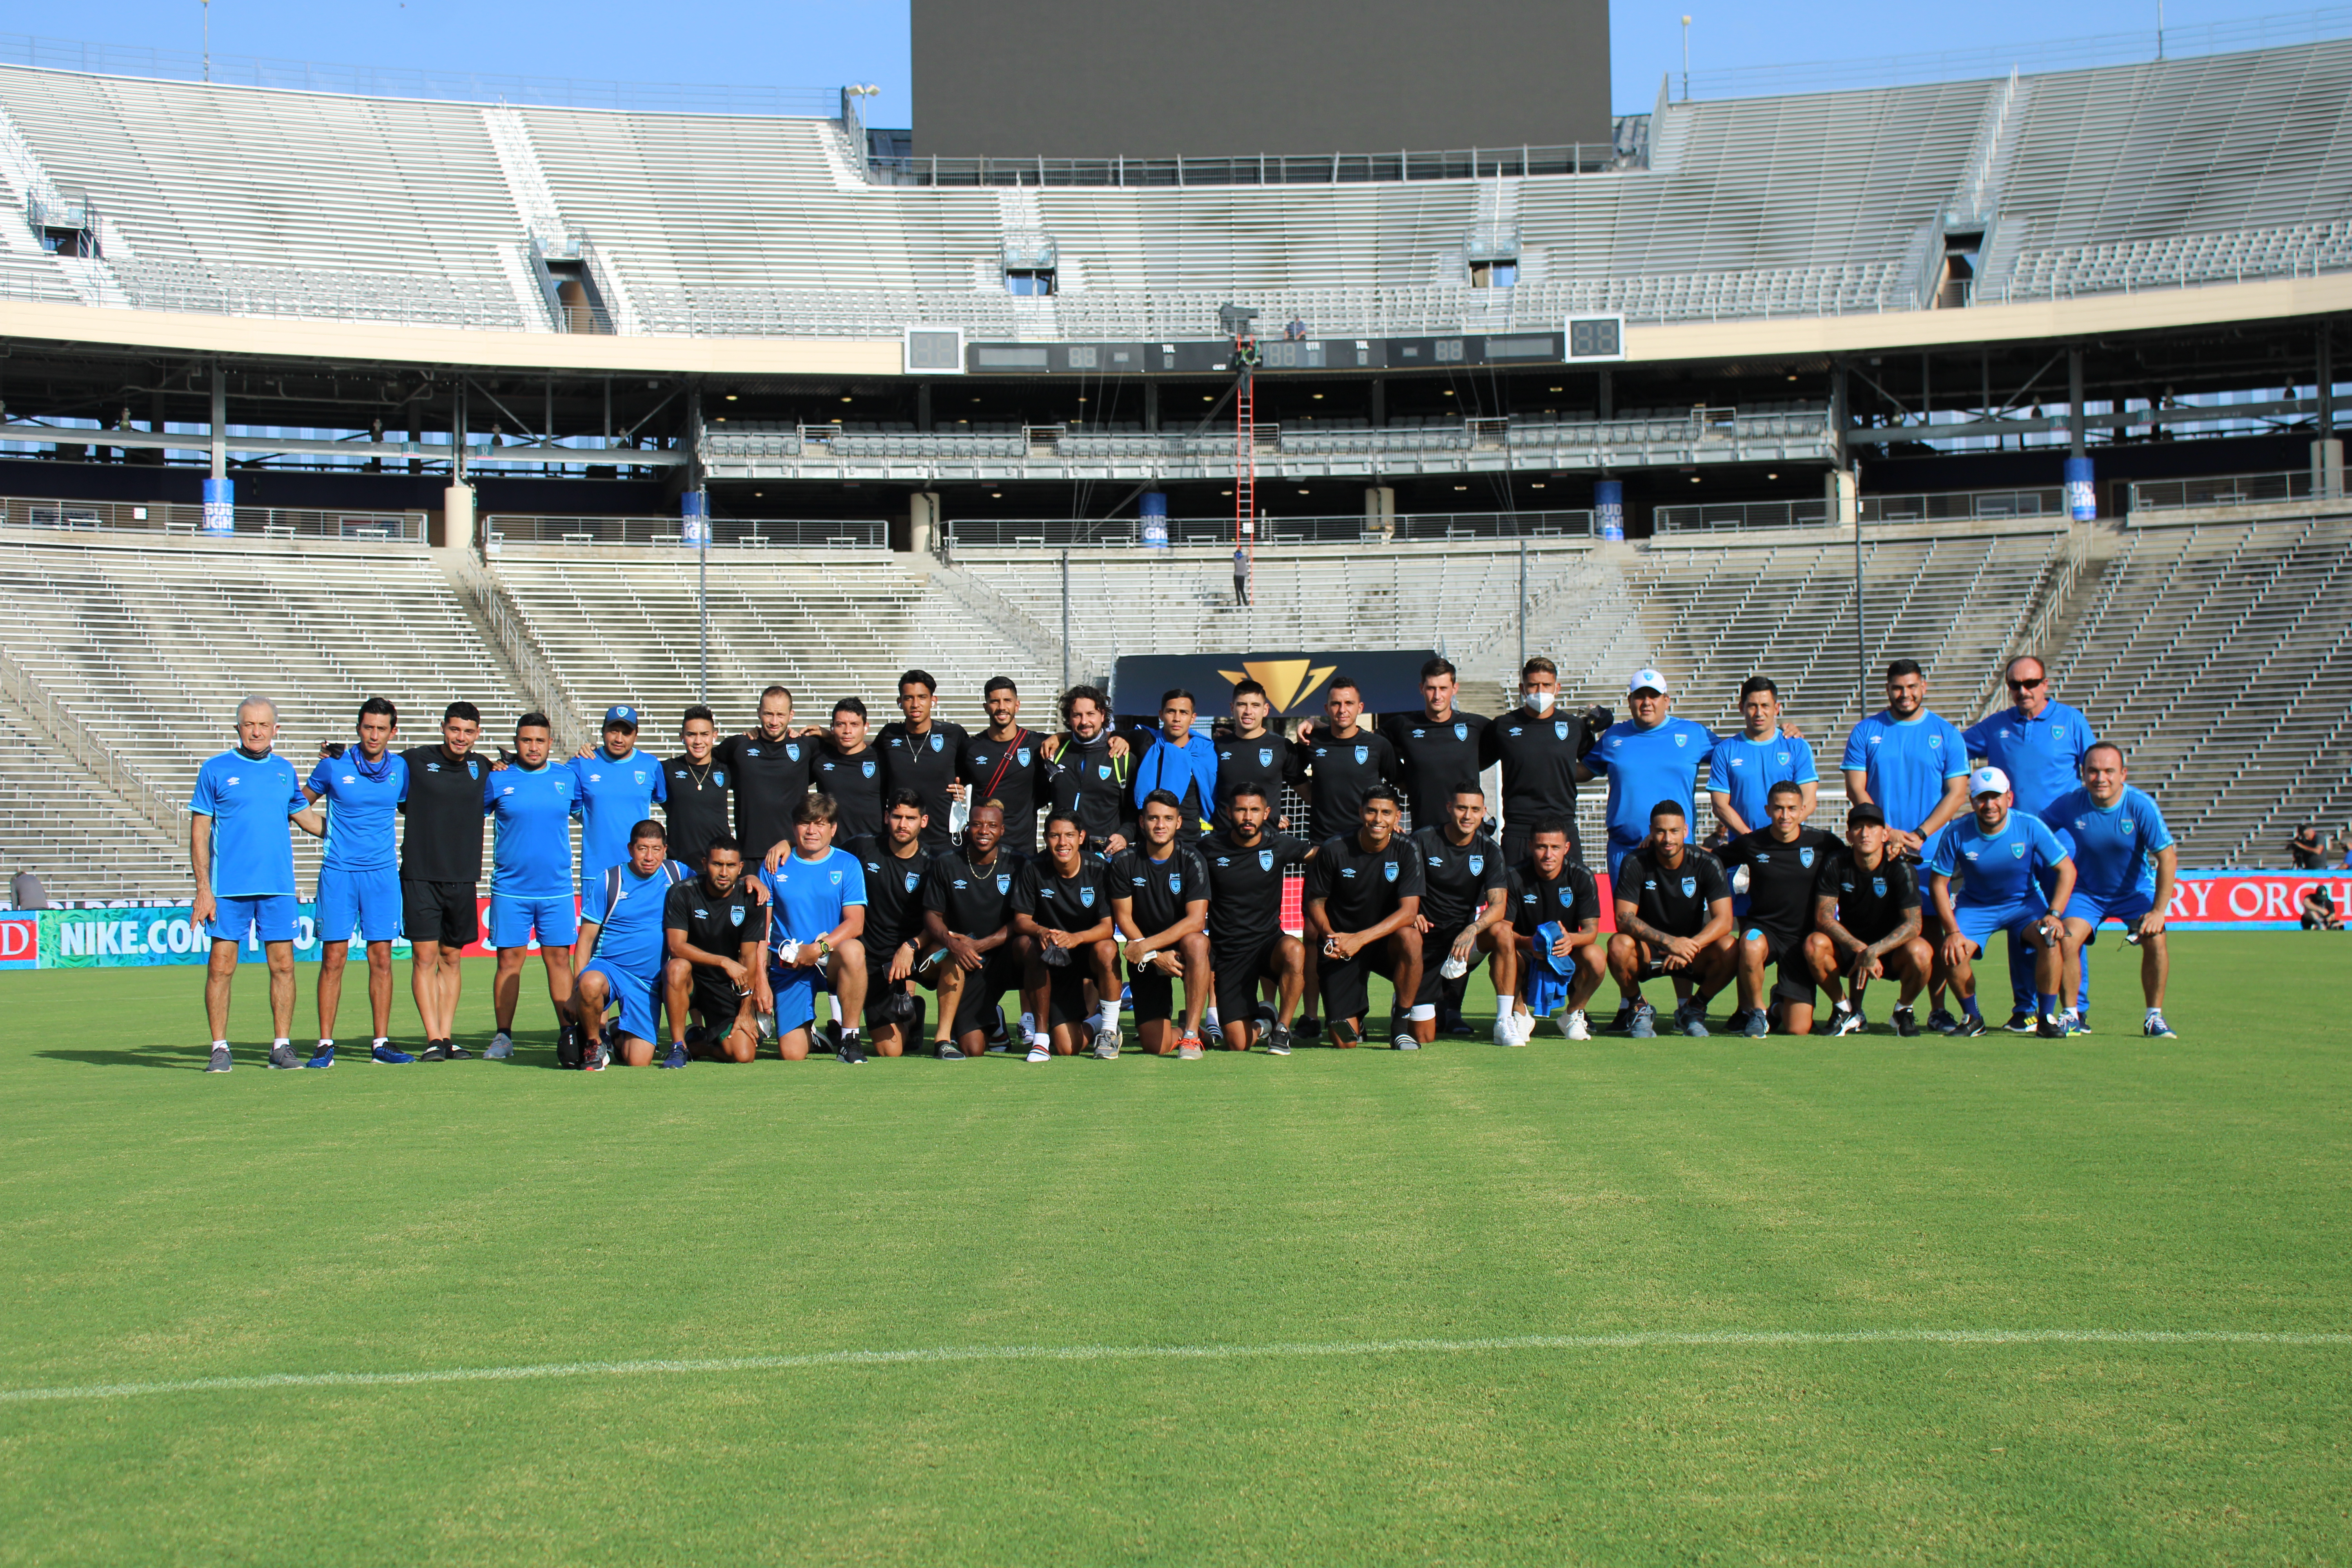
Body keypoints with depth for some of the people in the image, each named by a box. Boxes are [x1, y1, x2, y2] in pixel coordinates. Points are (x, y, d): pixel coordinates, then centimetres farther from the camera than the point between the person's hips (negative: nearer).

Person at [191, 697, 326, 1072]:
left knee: (283, 966, 2)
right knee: (221, 967, -2)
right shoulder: (215, 770, 1)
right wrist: (203, 888, -6)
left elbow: (305, 816, 25)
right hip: (228, 888, -3)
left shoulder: (285, 771, 11)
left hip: (278, 886, 3)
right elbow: (199, 832, 0)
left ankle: (282, 1046, 10)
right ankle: (220, 1048, 6)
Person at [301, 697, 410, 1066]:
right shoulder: (335, 765, -3)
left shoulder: (401, 769, 4)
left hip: (382, 873, 2)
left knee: (381, 958, 2)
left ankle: (381, 1043, 8)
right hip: (338, 872, -2)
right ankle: (325, 1044, 4)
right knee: (333, 959, -2)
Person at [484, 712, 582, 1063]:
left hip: (557, 889, 1)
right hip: (510, 889, -1)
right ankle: (503, 1037, 7)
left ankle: (569, 1033, 1)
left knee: (559, 958, 0)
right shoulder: (497, 779, 2)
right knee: (509, 959, 1)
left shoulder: (568, 779, 6)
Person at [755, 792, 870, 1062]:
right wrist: (761, 979, -7)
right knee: (792, 1055, -13)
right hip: (787, 967, 1)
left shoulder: (848, 865, 1)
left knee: (852, 950, -38)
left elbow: (855, 924, -7)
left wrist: (820, 948, -22)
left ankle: (849, 1038, -20)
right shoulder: (774, 867, 3)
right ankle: (811, 1031, 27)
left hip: (831, 961, 0)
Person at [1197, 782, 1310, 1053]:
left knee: (1294, 950, -38)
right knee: (1238, 1044, -11)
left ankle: (1282, 1029, -17)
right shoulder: (1210, 848, -2)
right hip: (1227, 951, 0)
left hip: (1269, 942, 0)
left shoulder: (1280, 846, -1)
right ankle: (1260, 1026, 28)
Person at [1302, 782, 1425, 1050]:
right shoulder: (1333, 850, -11)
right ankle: (1355, 1020, 29)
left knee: (1410, 937, -35)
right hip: (1340, 948, -1)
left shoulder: (1405, 853, -10)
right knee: (1345, 1043, -11)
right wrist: (1330, 936, -21)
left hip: (1384, 943, 1)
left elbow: (1408, 912, -18)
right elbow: (1315, 903, -1)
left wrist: (1360, 939, -29)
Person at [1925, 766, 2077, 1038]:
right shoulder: (1958, 833, -19)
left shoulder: (2031, 827, -20)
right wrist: (1953, 931, -18)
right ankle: (1972, 1018, 4)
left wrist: (2054, 914, -24)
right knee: (1950, 954, -22)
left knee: (2051, 939, -28)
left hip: (2024, 901, 0)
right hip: (1975, 905, 0)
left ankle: (2048, 1016, -11)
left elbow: (2067, 870, -12)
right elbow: (1938, 883, -11)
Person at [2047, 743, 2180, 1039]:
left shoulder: (2141, 805, -22)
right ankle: (2073, 1014, -7)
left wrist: (2158, 911, -22)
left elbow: (2168, 858, -19)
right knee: (2067, 939, -22)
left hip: (2135, 890, -1)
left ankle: (2154, 1017, -4)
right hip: (2087, 891, 1)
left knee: (2155, 940, -22)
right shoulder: (2069, 804, -18)